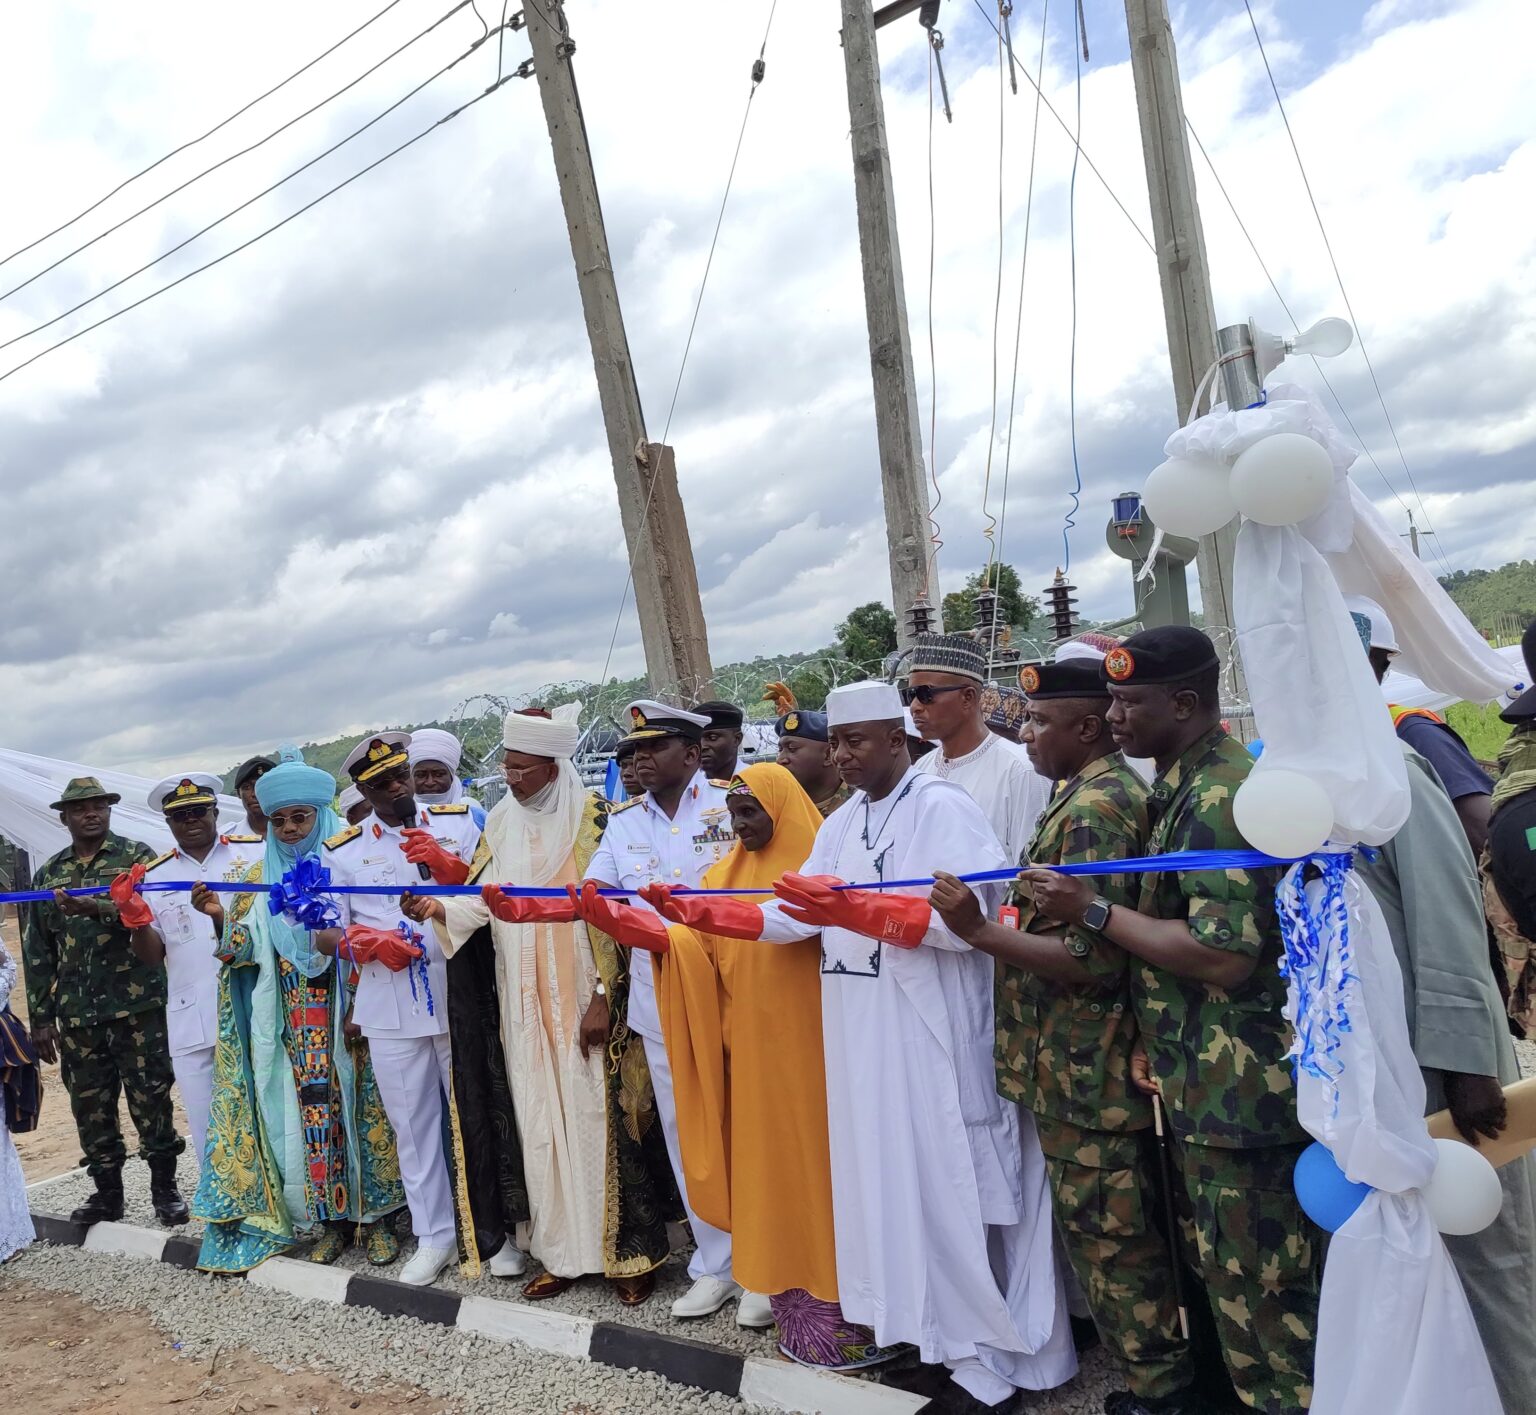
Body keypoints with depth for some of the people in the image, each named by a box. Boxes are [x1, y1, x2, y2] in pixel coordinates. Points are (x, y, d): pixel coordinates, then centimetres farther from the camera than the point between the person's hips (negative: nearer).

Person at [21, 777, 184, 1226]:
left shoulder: (136, 857, 1)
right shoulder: (49, 874, 11)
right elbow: (38, 951, 13)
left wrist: (96, 910, -33)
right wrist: (41, 1017, 10)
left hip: (137, 1006, -4)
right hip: (76, 1014, 4)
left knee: (150, 1097, 1)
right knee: (90, 1105, 10)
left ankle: (164, 1187, 15)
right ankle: (107, 1192, 25)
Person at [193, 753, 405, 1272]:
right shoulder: (260, 877, 10)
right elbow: (247, 949, 6)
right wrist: (220, 917, -11)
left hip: (345, 1017, -3)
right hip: (292, 1027, 3)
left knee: (355, 1105, 0)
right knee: (307, 1110, 5)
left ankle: (372, 1215, 12)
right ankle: (329, 1218, 17)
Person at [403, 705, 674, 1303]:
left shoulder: (592, 816, -9)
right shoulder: (501, 821, 7)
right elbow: (486, 897, 4)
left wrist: (604, 997, -13)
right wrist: (443, 908, -17)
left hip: (583, 998, -4)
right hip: (525, 1002, 5)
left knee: (598, 1116, 0)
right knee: (541, 1121, 9)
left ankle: (627, 1252, 15)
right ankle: (563, 1250, 22)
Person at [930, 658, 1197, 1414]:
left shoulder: (1093, 807, -21)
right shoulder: (1112, 791, 10)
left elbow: (1092, 958, -26)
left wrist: (979, 931, -25)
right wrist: (994, 921, 12)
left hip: (1086, 1072, -10)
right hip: (1091, 1065, 10)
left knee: (1107, 1233, 5)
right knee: (1125, 1227, 21)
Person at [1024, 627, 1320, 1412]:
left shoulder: (1220, 795, -21)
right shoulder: (1189, 787, 11)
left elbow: (1224, 956, -28)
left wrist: (1095, 909, -20)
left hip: (1240, 1090, -10)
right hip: (1206, 1084, 10)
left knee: (1259, 1289, 5)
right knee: (1221, 1269, 22)